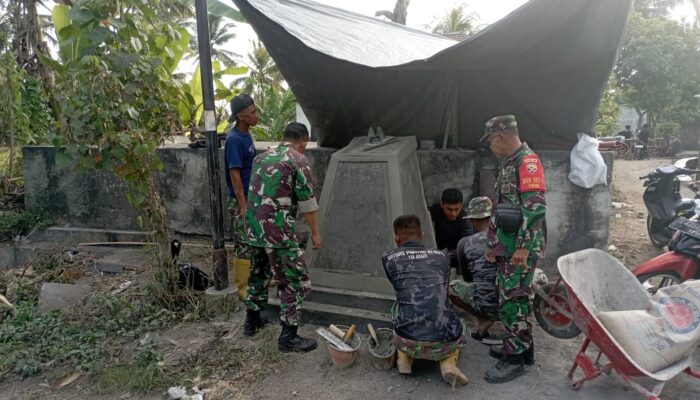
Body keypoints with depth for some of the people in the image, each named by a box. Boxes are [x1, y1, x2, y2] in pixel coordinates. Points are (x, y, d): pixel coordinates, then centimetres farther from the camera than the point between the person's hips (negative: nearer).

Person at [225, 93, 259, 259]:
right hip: (241, 201, -9)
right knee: (245, 246, 1)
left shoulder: (246, 135, 8)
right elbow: (234, 174, -20)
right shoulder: (234, 140, -19)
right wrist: (243, 205, -21)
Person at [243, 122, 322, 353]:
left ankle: (251, 321, 35)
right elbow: (307, 200, -6)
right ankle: (288, 336, 3)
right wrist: (315, 232, 3)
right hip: (279, 230, -8)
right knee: (294, 281, 1)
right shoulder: (297, 159, -5)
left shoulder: (262, 157, 16)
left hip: (254, 228, 8)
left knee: (258, 273, 24)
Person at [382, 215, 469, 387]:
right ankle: (448, 362, 7)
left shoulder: (389, 258, 4)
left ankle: (404, 358, 17)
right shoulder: (441, 256, 10)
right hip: (444, 343, 1)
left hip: (409, 341, 0)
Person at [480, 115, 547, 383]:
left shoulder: (527, 161, -14)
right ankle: (521, 347, 28)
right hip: (508, 246, 10)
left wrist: (523, 247, -23)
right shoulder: (508, 164, 17)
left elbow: (535, 207, -22)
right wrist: (493, 243, 20)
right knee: (513, 299, 16)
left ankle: (515, 359, 5)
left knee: (511, 301, -5)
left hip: (522, 247, -10)